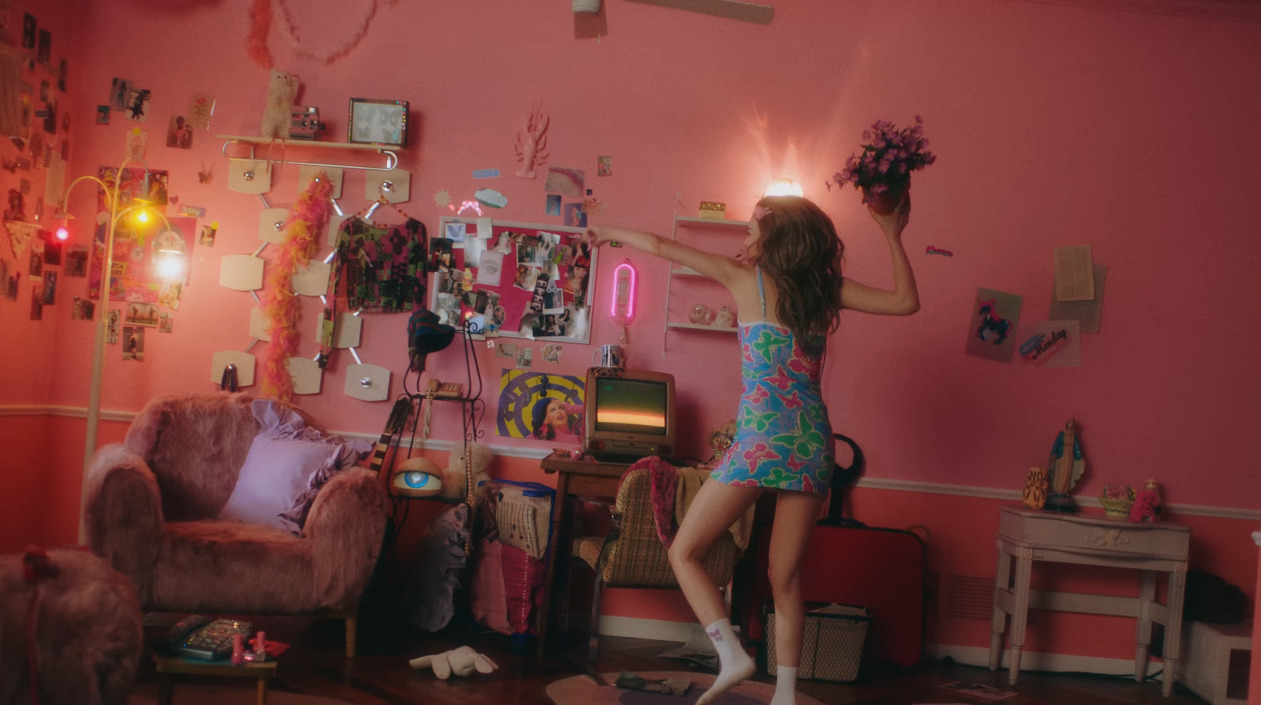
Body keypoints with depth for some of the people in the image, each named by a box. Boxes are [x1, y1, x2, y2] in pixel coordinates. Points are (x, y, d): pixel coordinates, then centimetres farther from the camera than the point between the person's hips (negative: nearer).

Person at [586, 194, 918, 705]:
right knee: (786, 578, 12)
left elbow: (661, 246, 11)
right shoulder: (828, 290, 9)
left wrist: (611, 233, 28)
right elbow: (906, 301, 14)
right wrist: (893, 237, 18)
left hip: (761, 438, -5)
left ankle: (731, 655, -10)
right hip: (814, 442, 5)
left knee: (685, 553, 5)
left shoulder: (744, 277, 3)